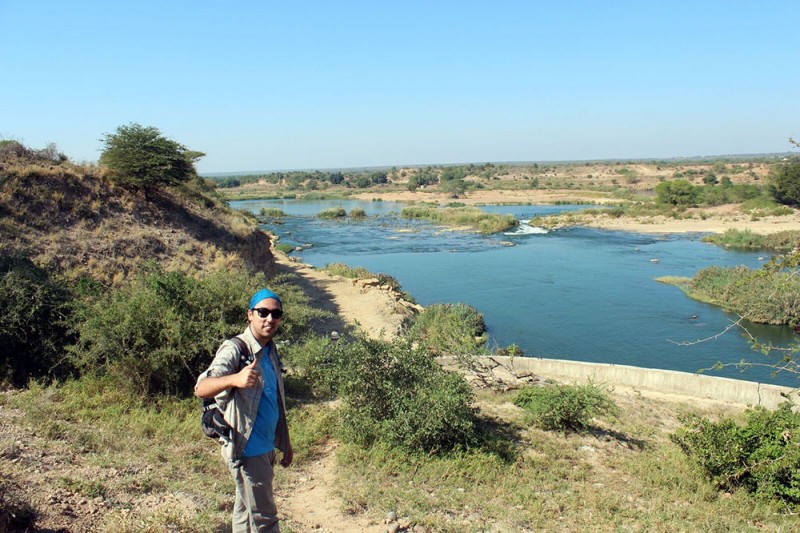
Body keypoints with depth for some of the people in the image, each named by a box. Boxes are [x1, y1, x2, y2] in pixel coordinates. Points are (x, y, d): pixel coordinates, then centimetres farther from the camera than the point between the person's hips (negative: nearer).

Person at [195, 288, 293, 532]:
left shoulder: (271, 351, 8)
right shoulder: (234, 349, -17)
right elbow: (201, 388, -31)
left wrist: (285, 442, 20)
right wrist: (234, 379, -51)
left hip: (264, 448, 8)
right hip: (246, 449, -8)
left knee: (246, 511, 19)